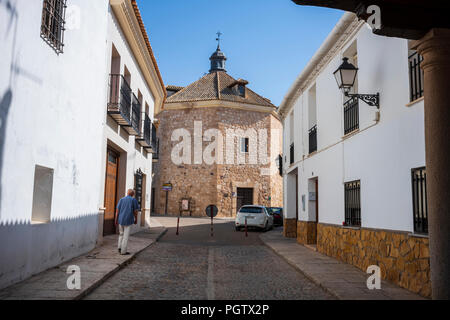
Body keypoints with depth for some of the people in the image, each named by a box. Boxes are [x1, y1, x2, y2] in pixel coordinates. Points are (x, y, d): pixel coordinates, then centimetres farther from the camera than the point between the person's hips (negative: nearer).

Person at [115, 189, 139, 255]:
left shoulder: (121, 200, 6)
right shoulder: (134, 200, -4)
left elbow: (117, 211, 3)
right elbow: (135, 211, -5)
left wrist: (116, 220, 9)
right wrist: (136, 220, 8)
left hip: (121, 220, 4)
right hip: (129, 220, -4)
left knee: (121, 234, 22)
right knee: (126, 236, 1)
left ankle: (119, 247, 12)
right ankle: (123, 251, 2)